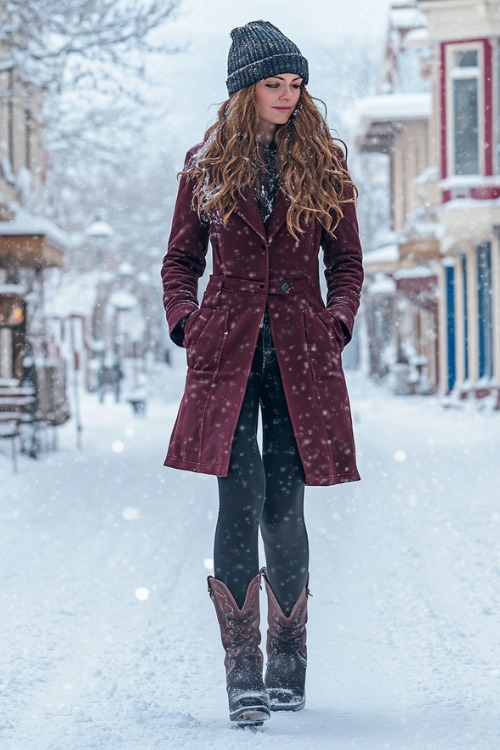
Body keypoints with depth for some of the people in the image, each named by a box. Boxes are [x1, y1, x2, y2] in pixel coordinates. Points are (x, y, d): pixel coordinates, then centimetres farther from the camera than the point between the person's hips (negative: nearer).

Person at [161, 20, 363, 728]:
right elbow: (181, 260, 15)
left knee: (284, 509, 2)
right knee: (241, 500, -13)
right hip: (227, 351, 0)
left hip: (300, 354, 1)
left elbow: (347, 263, 13)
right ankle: (243, 674, -11)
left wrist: (336, 324, -3)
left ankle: (288, 668, 15)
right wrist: (187, 323, -1)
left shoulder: (323, 165, 9)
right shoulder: (207, 166, 9)